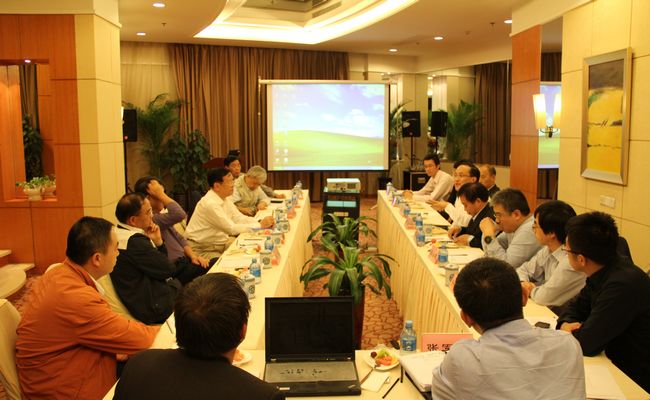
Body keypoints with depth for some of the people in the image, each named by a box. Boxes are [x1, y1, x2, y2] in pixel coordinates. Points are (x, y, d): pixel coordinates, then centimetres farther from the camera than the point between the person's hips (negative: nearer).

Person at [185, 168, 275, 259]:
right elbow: (232, 229, -25)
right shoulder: (210, 203, -25)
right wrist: (260, 225, -22)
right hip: (203, 250, -9)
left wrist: (261, 221, -12)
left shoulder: (225, 198, 3)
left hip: (221, 242, 9)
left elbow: (239, 218, 5)